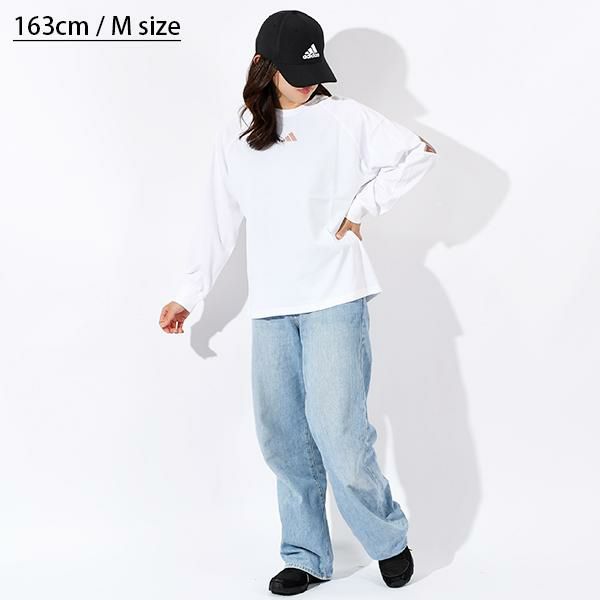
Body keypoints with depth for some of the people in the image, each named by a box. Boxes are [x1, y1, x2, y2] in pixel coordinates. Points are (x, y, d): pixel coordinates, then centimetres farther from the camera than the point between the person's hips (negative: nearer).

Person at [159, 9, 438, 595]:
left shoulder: (344, 117, 2)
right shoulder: (234, 137, 11)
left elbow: (418, 153, 1)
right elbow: (218, 221, 14)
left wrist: (360, 208, -3)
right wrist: (188, 295, 13)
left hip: (335, 298, -4)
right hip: (271, 307, 4)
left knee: (337, 430, -10)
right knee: (283, 438, 6)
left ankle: (389, 540, 14)